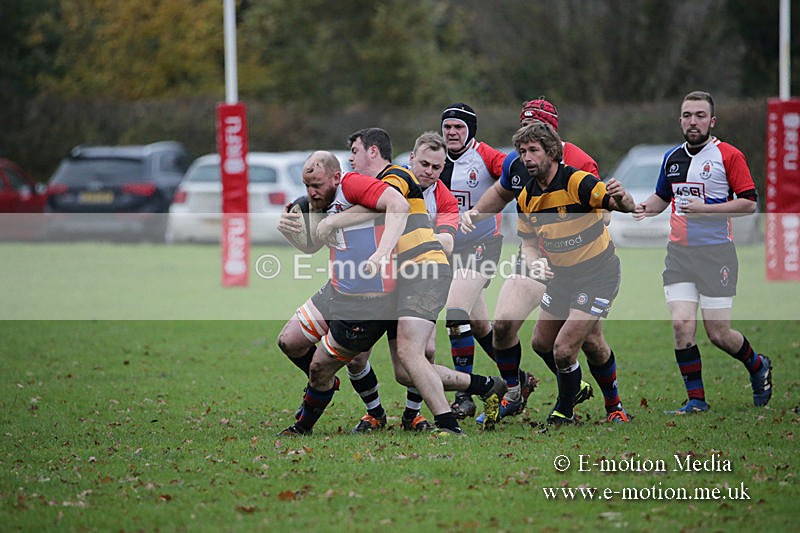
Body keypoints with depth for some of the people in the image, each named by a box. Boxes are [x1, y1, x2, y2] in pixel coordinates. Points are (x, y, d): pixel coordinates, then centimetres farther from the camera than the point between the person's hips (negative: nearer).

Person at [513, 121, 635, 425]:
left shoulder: (577, 182, -22)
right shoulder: (527, 198, -1)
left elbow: (626, 206, -29)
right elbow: (529, 242, 8)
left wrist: (622, 199, -54)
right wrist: (533, 262, -15)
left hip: (598, 277, -8)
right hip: (562, 278, 8)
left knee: (564, 350, -14)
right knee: (541, 343, 16)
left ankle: (565, 411, 9)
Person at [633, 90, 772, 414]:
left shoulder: (728, 156, -6)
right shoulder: (672, 157, 12)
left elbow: (748, 203, -10)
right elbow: (663, 196, 26)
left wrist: (704, 209, -20)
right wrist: (646, 207, 4)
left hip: (716, 252, -5)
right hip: (679, 252, 5)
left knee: (718, 335, -2)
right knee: (681, 324, -10)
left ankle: (758, 367, 28)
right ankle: (695, 400, 0)